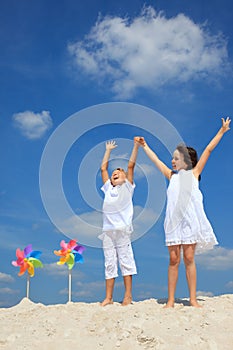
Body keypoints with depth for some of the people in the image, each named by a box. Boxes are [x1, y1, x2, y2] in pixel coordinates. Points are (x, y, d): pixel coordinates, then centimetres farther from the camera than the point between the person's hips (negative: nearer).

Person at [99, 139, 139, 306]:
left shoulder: (127, 188, 9)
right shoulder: (108, 188, 19)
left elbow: (131, 165, 3)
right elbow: (103, 167, 24)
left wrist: (136, 146, 0)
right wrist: (108, 150, 31)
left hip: (122, 230, -4)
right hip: (108, 230, 4)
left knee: (125, 261, -4)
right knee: (109, 264, 4)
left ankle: (128, 296, -2)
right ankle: (108, 297, 6)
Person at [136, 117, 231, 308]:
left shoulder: (193, 173, 9)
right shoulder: (172, 176, 17)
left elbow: (208, 150, 8)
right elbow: (156, 160, 28)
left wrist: (222, 131, 10)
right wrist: (144, 146, 36)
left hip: (190, 219, -3)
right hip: (173, 220, 3)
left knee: (189, 258, -3)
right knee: (174, 259, 1)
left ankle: (193, 299, 3)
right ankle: (171, 300, 2)